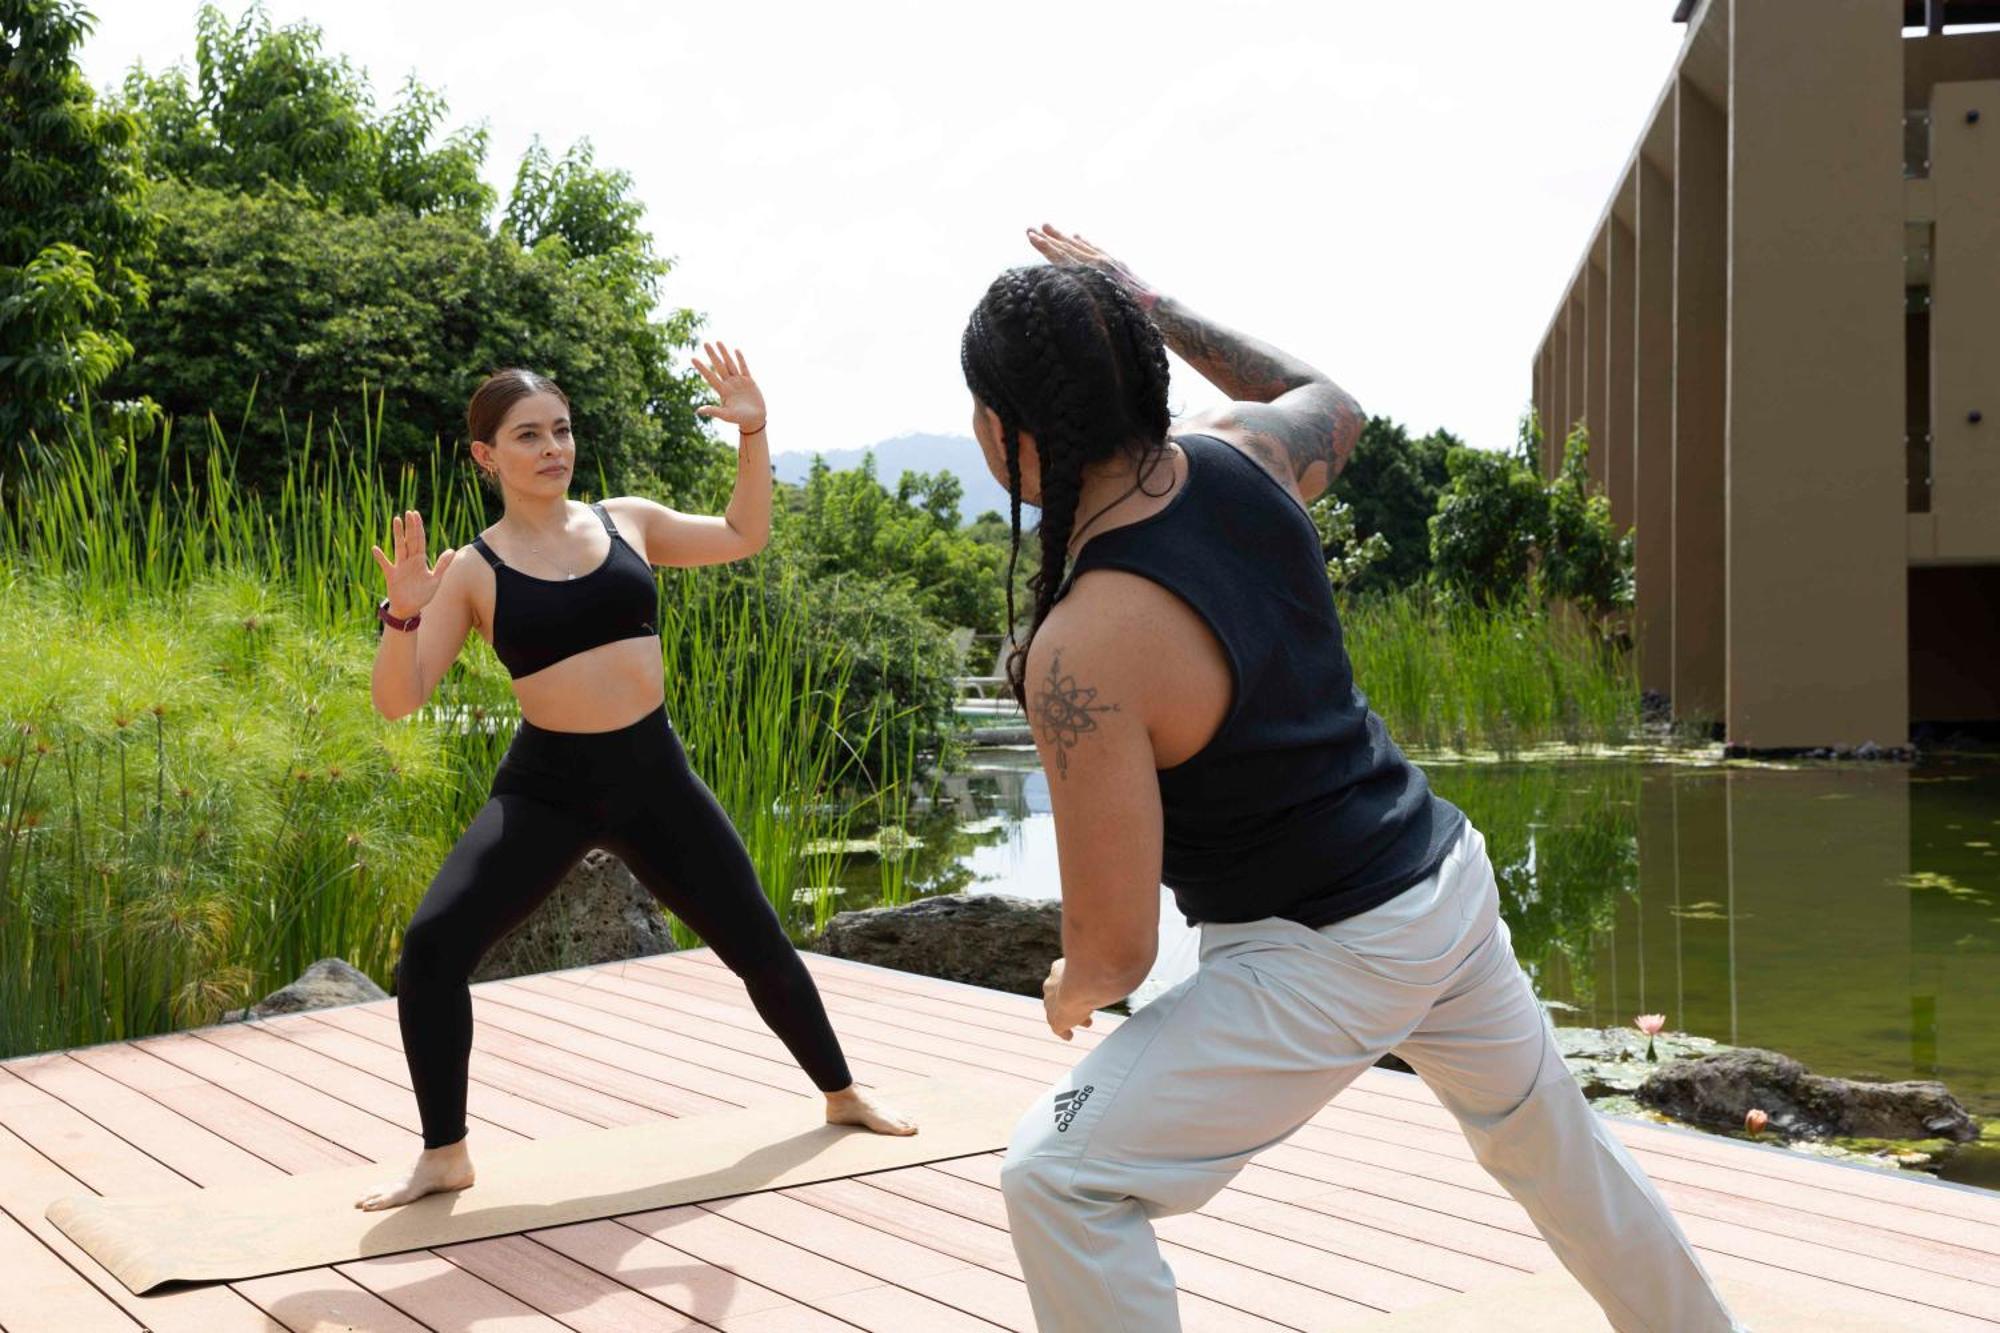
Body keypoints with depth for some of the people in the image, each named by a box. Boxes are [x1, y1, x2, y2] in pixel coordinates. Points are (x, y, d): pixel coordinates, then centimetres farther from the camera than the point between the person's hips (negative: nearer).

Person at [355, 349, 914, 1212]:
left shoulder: (626, 521, 4)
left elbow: (743, 536, 19)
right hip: (546, 786, -2)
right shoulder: (474, 572, -6)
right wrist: (403, 613, -27)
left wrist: (753, 434, 7)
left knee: (756, 942, 11)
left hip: (654, 774, 2)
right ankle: (444, 1154, 0)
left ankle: (841, 1093, 35)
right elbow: (397, 700, -9)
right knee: (431, 946, -17)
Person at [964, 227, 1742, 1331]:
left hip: (1329, 957, -8)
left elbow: (1114, 950, -22)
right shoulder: (1242, 453, -8)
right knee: (1548, 1136, 30)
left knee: (1060, 1179, -6)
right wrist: (1147, 306, 19)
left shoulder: (1080, 652, -27)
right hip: (1446, 873, 8)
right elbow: (1331, 403, 20)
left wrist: (1070, 991, 2)